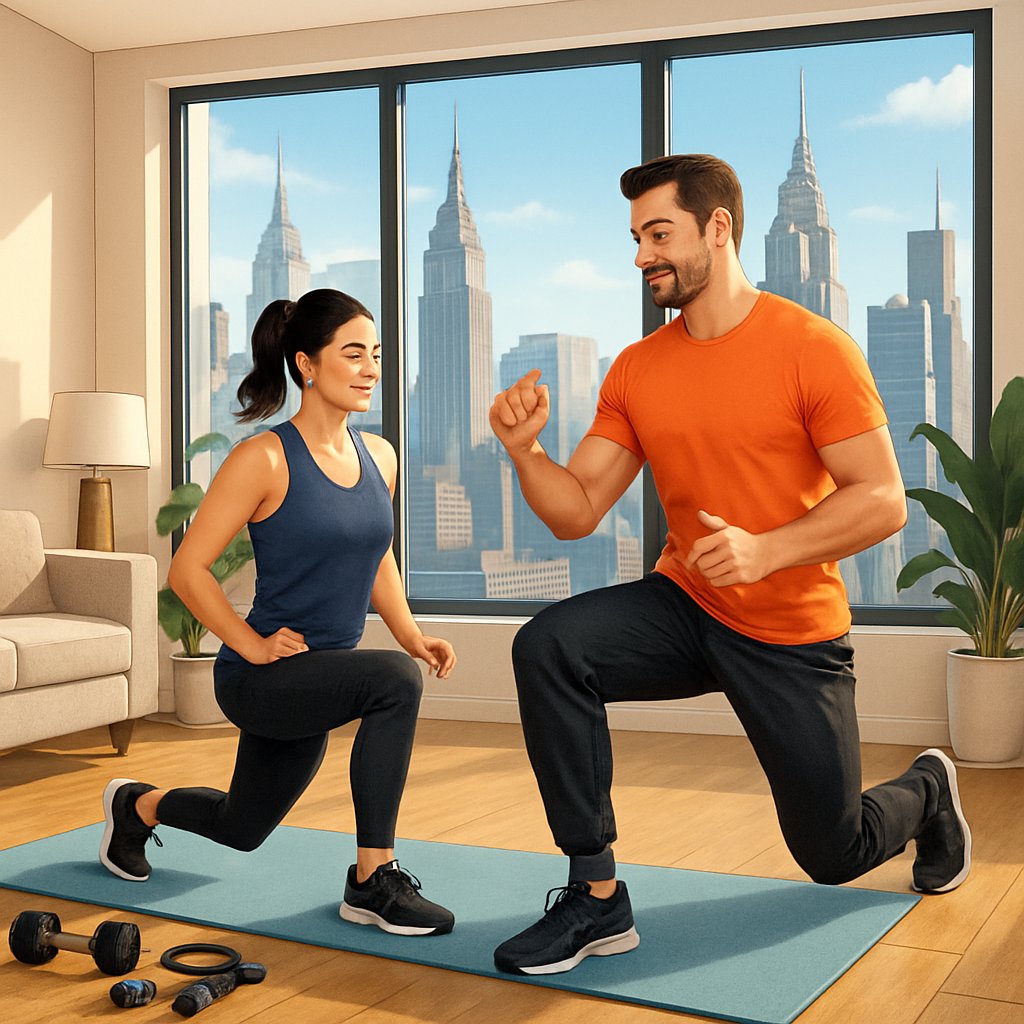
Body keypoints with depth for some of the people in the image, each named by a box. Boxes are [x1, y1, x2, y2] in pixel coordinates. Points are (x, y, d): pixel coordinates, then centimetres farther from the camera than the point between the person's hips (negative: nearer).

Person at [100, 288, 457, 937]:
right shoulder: (265, 459, -17)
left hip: (316, 683, 7)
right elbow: (187, 571, -15)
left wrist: (411, 634, 4)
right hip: (257, 680, -7)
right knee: (395, 681, -33)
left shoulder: (379, 457, 2)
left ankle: (138, 805, 55)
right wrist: (254, 645, -18)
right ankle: (373, 881, -20)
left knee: (241, 829, 24)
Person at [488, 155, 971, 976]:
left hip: (792, 638, -3)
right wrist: (523, 449, -20)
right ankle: (597, 901, -16)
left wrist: (765, 549, -32)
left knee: (833, 854, 8)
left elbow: (884, 501, -19)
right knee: (548, 647, -25)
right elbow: (576, 512, -2)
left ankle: (926, 791, 46)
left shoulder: (814, 349, -15)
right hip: (685, 608, 4)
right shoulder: (637, 370, -1)